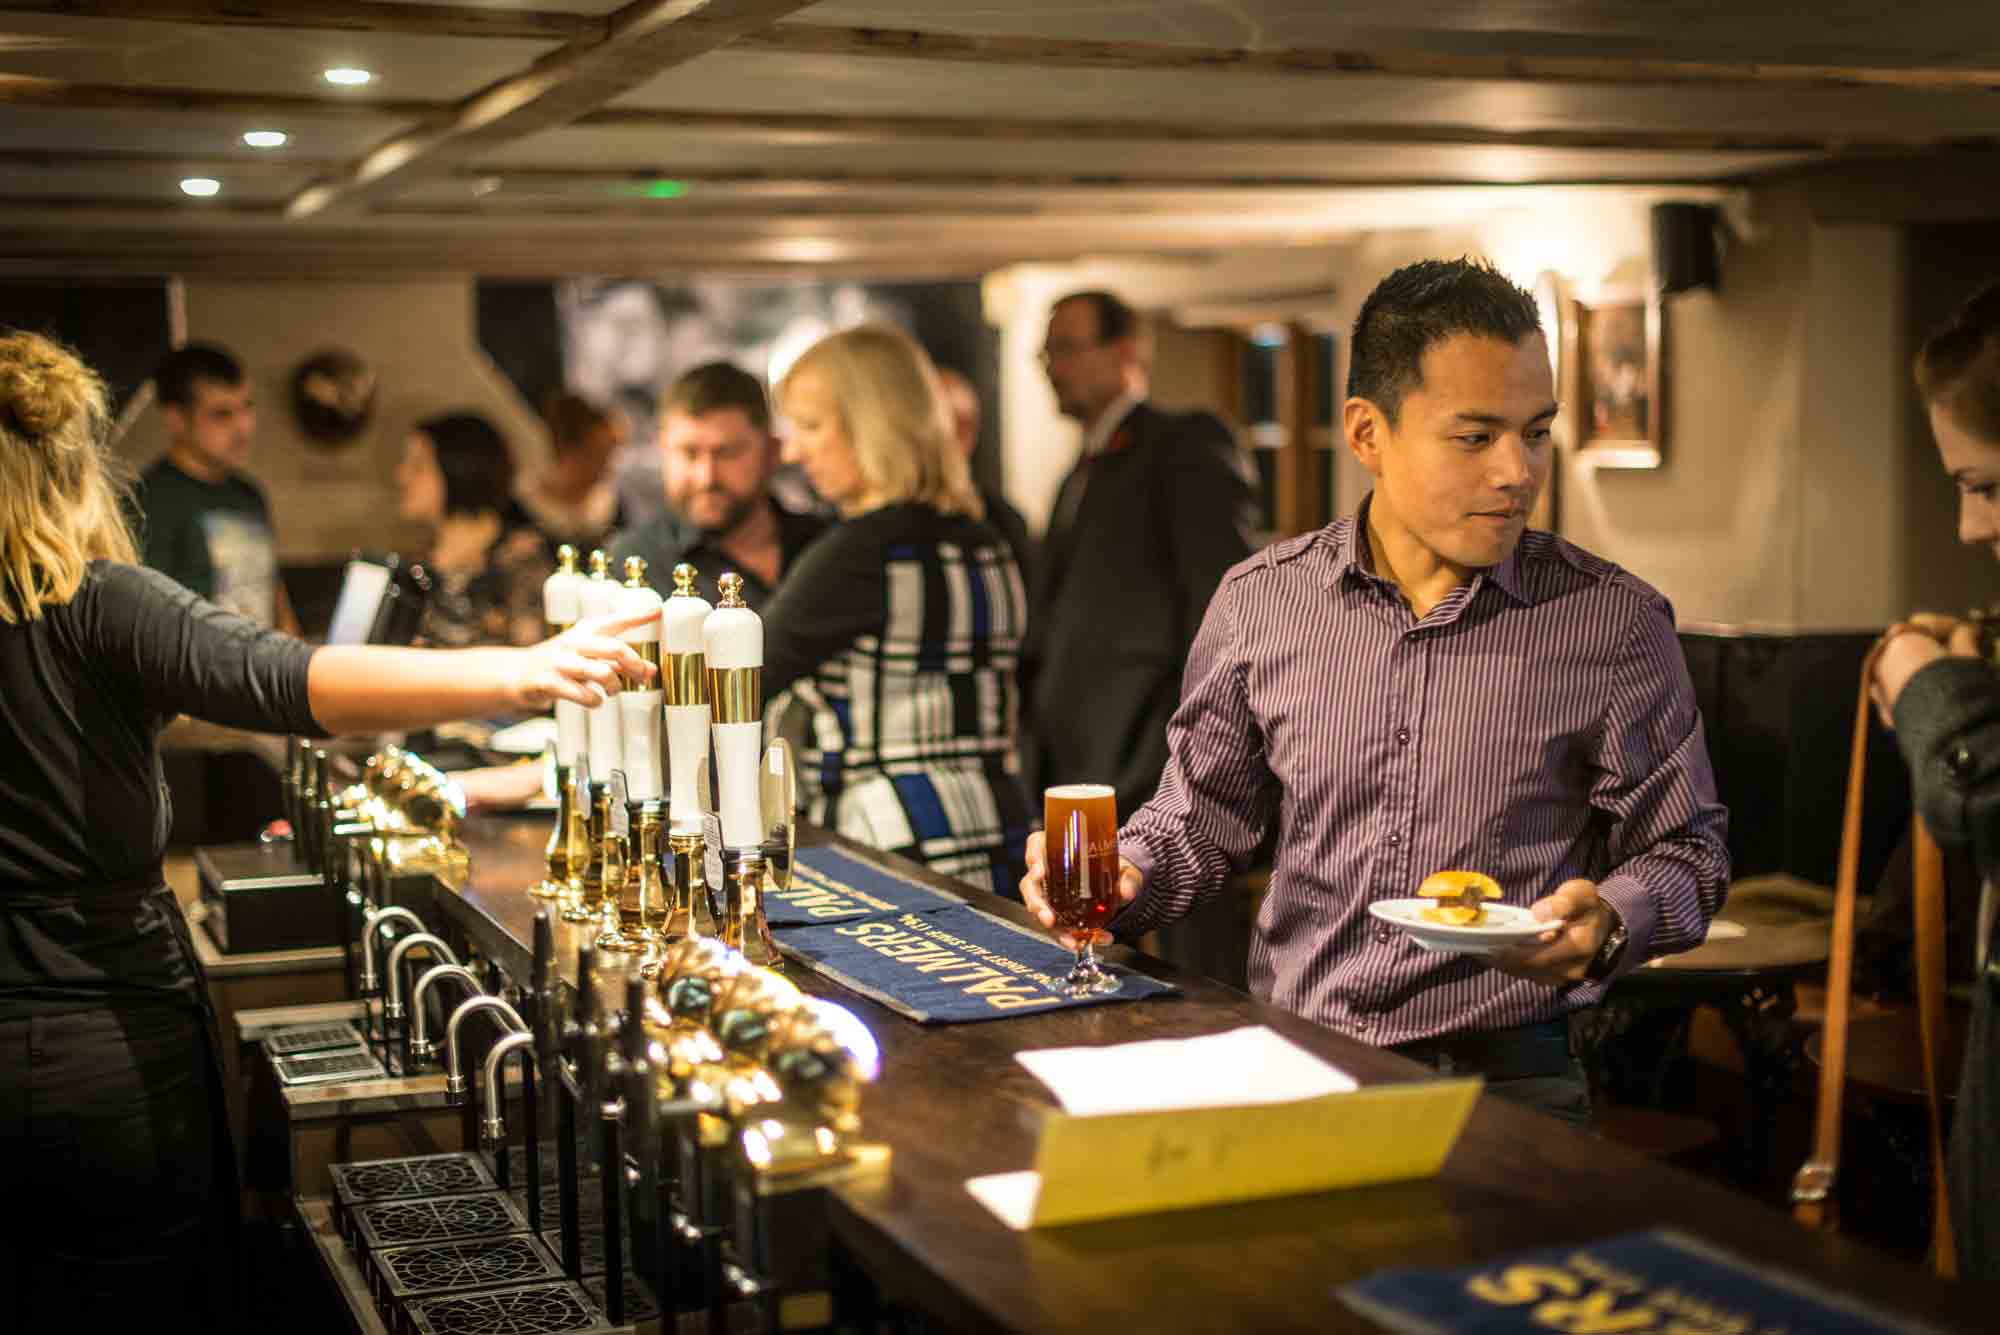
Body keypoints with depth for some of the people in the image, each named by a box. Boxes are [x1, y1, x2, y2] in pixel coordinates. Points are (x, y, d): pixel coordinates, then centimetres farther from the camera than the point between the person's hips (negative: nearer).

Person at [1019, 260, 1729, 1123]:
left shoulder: (1618, 624, 0)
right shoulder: (1260, 600, 5)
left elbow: (1686, 851, 9)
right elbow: (1204, 816, 18)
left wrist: (1608, 923, -13)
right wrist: (1116, 876, -3)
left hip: (1503, 1078, -1)